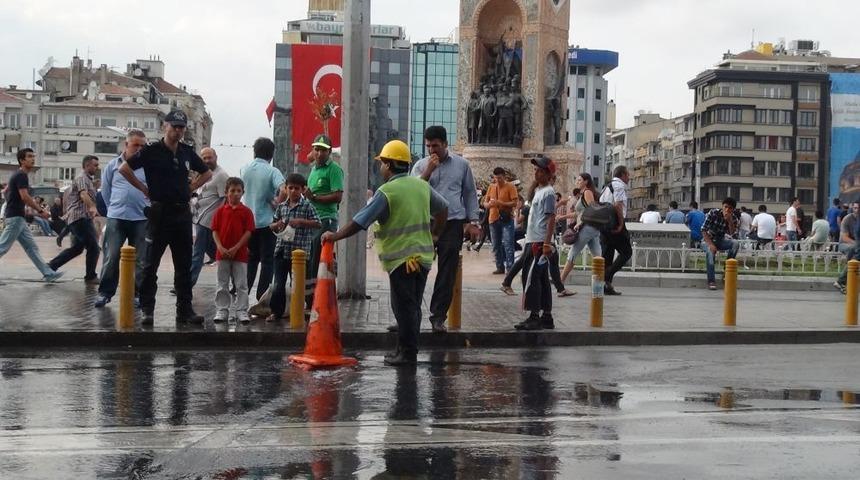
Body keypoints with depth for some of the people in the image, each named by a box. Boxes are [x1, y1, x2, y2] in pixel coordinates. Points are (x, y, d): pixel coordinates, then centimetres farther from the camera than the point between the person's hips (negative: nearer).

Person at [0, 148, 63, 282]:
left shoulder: (18, 175, 16)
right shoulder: (21, 175, -13)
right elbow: (25, 197, -22)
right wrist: (40, 211, -16)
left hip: (17, 217, 10)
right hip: (15, 217, -10)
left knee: (32, 248, 7)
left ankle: (48, 273, 8)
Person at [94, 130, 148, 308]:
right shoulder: (113, 165, 5)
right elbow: (105, 189, 14)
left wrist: (147, 206, 5)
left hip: (141, 219, 0)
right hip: (116, 218, 0)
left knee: (140, 260, 5)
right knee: (111, 257, 0)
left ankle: (138, 294, 14)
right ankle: (105, 292, 8)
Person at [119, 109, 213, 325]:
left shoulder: (187, 152, 9)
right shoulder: (152, 150, -4)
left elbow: (207, 173, 23)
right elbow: (124, 169, -5)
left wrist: (190, 188, 11)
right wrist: (145, 189, -4)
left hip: (183, 212, 5)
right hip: (159, 212, -5)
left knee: (184, 265, 7)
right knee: (151, 264, 0)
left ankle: (185, 309, 12)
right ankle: (147, 310, 6)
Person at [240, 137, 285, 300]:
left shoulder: (245, 170, 3)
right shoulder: (272, 172, -11)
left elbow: (243, 191, 11)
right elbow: (283, 189, -27)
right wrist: (277, 201, -10)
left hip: (249, 221, 5)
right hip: (266, 221, -5)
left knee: (251, 258, 17)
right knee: (267, 260, 4)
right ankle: (262, 296, 3)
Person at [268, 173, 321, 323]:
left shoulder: (307, 206, -3)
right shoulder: (281, 207, 10)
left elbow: (318, 224, -8)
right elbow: (272, 226, 18)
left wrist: (301, 221, -18)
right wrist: (277, 224, -5)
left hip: (299, 250, -4)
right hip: (281, 250, 4)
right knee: (278, 284, 5)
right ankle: (276, 312, 13)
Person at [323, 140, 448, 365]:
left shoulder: (386, 192, -13)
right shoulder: (422, 185, 7)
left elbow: (359, 222, -15)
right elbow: (443, 208, 18)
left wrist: (335, 236, -6)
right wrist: (435, 235, 25)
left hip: (401, 258, -7)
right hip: (423, 256, 7)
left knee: (403, 306, -1)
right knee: (413, 306, 13)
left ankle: (407, 352, 1)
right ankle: (409, 348, 19)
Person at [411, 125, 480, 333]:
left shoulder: (461, 164, 8)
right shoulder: (420, 166, 8)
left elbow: (470, 194, 14)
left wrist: (473, 221, 6)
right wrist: (428, 171, -11)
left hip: (453, 224, 0)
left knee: (447, 274, 0)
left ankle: (438, 317, 8)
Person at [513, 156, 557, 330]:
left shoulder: (548, 192, -12)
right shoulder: (538, 190, 16)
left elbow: (551, 218, -18)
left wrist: (547, 243, -23)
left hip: (539, 242, -10)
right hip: (533, 241, 10)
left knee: (531, 278, -10)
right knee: (542, 279, 11)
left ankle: (534, 317, -8)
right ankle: (546, 317, 16)